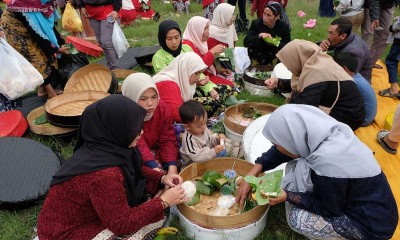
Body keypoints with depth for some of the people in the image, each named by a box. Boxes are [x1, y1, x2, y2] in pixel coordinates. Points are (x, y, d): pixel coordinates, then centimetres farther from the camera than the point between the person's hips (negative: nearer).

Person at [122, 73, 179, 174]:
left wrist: (172, 168, -28)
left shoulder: (162, 108, -14)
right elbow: (139, 147, -34)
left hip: (153, 149, 5)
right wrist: (156, 169, -45)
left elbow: (167, 140, -15)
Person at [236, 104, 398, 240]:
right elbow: (282, 152, 0)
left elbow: (327, 209, -19)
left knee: (297, 219, -19)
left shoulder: (326, 163, -36)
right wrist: (250, 177, -2)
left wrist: (287, 196, -15)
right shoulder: (322, 131, -13)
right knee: (294, 166, -1)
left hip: (373, 223, -7)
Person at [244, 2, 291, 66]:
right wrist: (259, 36, -33)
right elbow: (246, 42, -16)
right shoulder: (256, 23, -9)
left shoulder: (284, 27, -8)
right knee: (251, 46, -26)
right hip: (258, 57, 0)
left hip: (275, 57, 0)